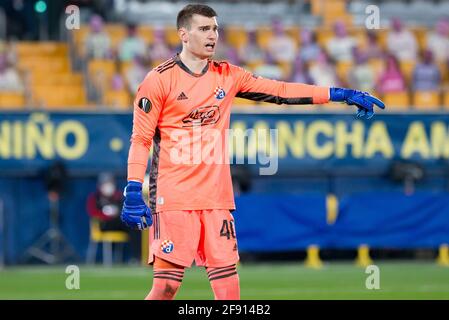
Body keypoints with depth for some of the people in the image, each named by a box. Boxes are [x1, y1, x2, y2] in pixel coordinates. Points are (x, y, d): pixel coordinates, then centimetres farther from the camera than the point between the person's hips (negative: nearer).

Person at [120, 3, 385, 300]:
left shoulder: (227, 76, 11)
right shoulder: (160, 80, -3)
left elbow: (279, 91, 7)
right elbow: (140, 139, -5)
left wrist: (340, 94, 0)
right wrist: (133, 192, -15)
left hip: (217, 198, 5)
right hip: (173, 198, -5)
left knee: (228, 280, 2)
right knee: (167, 283, -9)